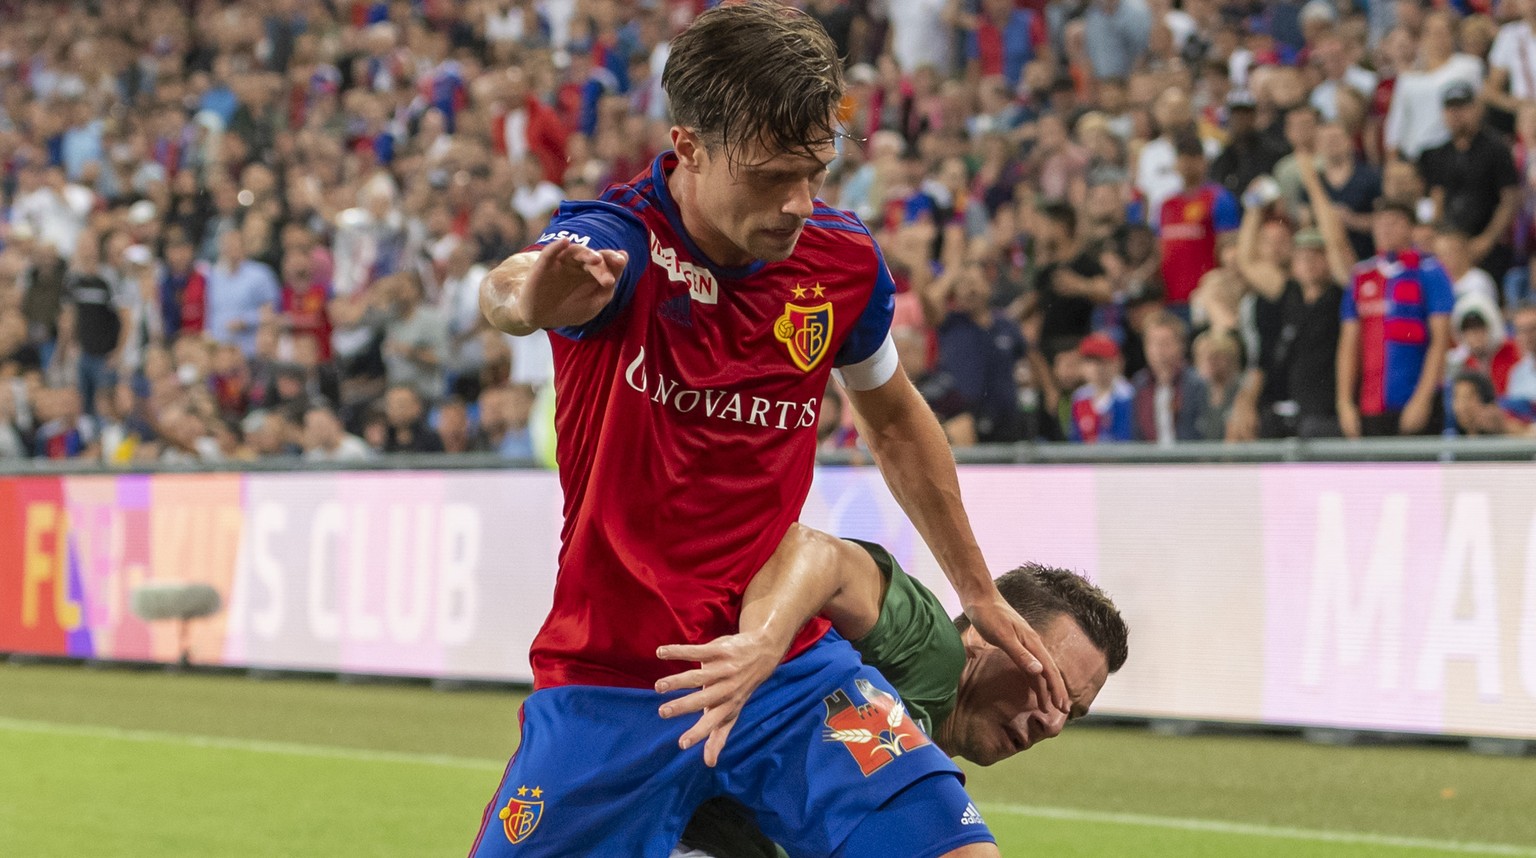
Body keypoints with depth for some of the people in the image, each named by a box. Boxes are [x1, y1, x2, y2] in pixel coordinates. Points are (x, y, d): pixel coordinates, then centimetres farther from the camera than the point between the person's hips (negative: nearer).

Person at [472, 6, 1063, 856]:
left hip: (788, 657, 3)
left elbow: (893, 420, 19)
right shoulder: (615, 241, -16)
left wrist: (978, 593, 27)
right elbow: (505, 289, -41)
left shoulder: (844, 261, -1)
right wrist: (529, 296, -66)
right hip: (613, 677, -3)